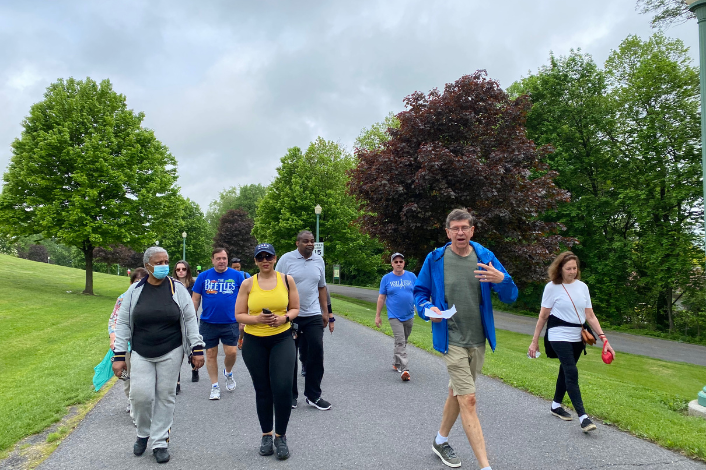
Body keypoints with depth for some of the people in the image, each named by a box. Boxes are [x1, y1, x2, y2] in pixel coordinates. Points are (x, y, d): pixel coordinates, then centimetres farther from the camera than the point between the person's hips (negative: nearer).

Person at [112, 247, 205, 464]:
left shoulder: (177, 289, -3)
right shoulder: (134, 291, -1)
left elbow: (190, 320, -2)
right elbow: (123, 323, 3)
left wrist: (197, 349, -6)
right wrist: (119, 356, -1)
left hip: (170, 353, 0)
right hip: (141, 354, 1)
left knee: (165, 397, 4)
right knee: (141, 395, -5)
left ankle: (160, 442, 20)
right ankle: (143, 433, 25)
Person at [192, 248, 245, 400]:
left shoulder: (237, 276, 0)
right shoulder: (203, 276, 2)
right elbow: (196, 299, 6)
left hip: (230, 323, -1)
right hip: (208, 323, 1)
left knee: (231, 352, -7)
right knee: (211, 354, 7)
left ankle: (228, 373, 27)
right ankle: (215, 387, 22)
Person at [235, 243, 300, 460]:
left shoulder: (287, 279, -2)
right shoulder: (247, 284, -3)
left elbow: (295, 308, 5)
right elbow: (239, 315, -1)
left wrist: (284, 318, -15)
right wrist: (257, 319, -19)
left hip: (282, 339, 0)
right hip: (254, 342, 1)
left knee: (283, 387, -11)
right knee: (262, 390, 9)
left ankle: (281, 436, 12)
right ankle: (266, 435, 30)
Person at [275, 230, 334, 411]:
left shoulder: (319, 260, 8)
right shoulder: (287, 259, -5)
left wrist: (325, 312, 13)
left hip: (313, 316, 3)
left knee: (316, 354, 1)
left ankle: (313, 395, 15)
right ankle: (290, 395, 24)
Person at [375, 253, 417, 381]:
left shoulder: (411, 276, 5)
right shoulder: (386, 278, 0)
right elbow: (381, 298, 2)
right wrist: (377, 316, 2)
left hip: (409, 316, 3)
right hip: (394, 316, -3)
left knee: (403, 342, 16)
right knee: (400, 342, -13)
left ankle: (396, 363, 34)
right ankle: (404, 369, -16)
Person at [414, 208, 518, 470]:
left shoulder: (485, 257, -2)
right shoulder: (435, 259, -7)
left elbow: (510, 297, -3)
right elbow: (419, 292, 4)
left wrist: (502, 279, -25)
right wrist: (427, 308, -18)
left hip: (478, 340, 4)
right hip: (452, 340, -4)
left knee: (457, 392, 20)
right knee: (468, 400, -10)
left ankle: (441, 441, 42)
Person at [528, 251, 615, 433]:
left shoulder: (582, 287, 4)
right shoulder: (552, 287, -8)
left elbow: (590, 316, 4)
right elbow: (543, 316, -5)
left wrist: (603, 338, -6)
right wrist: (534, 341, -4)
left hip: (577, 337, 5)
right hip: (559, 336, -5)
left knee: (566, 370, 14)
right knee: (572, 372, -13)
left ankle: (556, 405, 32)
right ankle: (582, 416, -11)